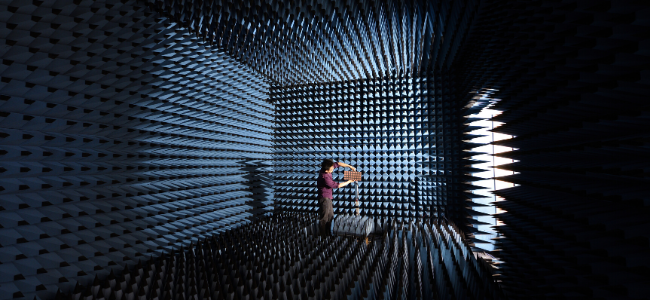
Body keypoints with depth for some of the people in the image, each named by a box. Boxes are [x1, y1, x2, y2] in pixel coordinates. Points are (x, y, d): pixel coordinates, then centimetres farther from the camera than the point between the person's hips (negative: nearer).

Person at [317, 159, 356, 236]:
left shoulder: (326, 169, -8)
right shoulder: (325, 177, -30)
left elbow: (338, 164, 1)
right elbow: (337, 185, -22)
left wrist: (350, 166, -6)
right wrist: (349, 182, -12)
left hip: (328, 197, 10)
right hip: (324, 198, -10)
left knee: (330, 216, 19)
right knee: (324, 218, 3)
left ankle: (329, 233, 31)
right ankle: (324, 235, 16)